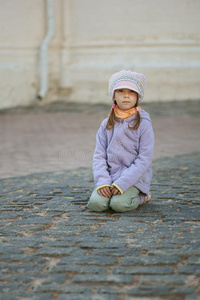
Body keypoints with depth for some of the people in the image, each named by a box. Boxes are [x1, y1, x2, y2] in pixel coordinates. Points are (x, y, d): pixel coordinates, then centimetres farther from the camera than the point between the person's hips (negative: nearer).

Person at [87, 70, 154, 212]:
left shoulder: (143, 124, -4)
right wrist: (102, 182, -13)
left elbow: (144, 160, -10)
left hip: (134, 177, -3)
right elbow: (99, 156, 5)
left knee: (119, 204, -28)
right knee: (96, 203, -22)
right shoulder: (106, 124, 8)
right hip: (109, 176, 3)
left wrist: (121, 183, -19)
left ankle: (141, 196, 4)